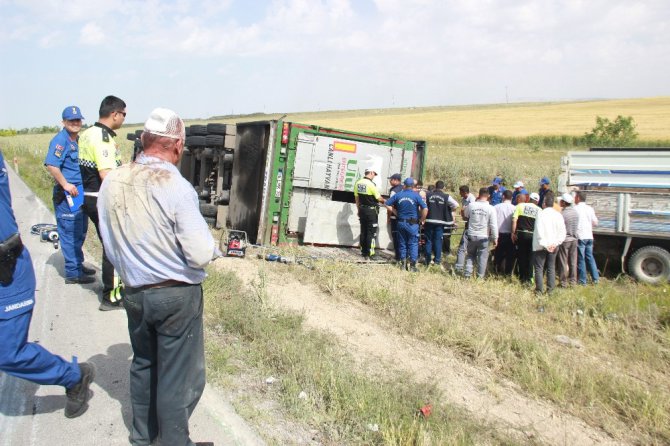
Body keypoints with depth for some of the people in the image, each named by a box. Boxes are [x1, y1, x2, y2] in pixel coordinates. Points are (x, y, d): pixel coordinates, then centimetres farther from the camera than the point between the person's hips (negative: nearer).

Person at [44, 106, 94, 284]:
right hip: (67, 195, -9)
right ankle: (73, 273, 3)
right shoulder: (60, 140, -13)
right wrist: (65, 184, -22)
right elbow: (51, 165, -24)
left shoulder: (79, 140, 13)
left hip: (80, 192, 9)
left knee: (80, 232, 17)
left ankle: (78, 265, 30)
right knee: (70, 233, -3)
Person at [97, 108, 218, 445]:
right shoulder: (175, 186, -22)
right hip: (177, 295, -6)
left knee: (143, 364, 24)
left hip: (134, 292, 6)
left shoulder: (111, 182, -4)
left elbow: (110, 244, 6)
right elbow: (201, 255, -23)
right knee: (177, 376, 9)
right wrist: (211, 243, -1)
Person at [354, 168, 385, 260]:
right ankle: (370, 253, 0)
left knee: (363, 231, 13)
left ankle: (363, 252, 18)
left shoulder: (358, 183, 2)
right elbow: (379, 198, -12)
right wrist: (384, 201, 9)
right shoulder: (371, 184, -19)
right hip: (371, 210, -7)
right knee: (372, 232, 0)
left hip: (362, 209, 7)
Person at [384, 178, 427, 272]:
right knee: (413, 244, 4)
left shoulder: (398, 195, 0)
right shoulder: (416, 195, -9)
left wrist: (396, 213, 9)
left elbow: (387, 205, 4)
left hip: (401, 223, 3)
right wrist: (422, 220, -3)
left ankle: (403, 263, 20)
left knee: (402, 243, 14)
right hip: (412, 224, -3)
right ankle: (412, 266, 4)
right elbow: (425, 209, -16)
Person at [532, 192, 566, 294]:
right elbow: (562, 232, -1)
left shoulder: (541, 214, -13)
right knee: (551, 267, 13)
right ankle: (550, 289, 16)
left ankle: (539, 289, 5)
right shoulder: (558, 215, 2)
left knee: (539, 267, 4)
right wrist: (555, 243, -5)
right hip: (553, 246, 5)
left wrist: (545, 245, -15)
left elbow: (539, 232, -20)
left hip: (541, 246, -4)